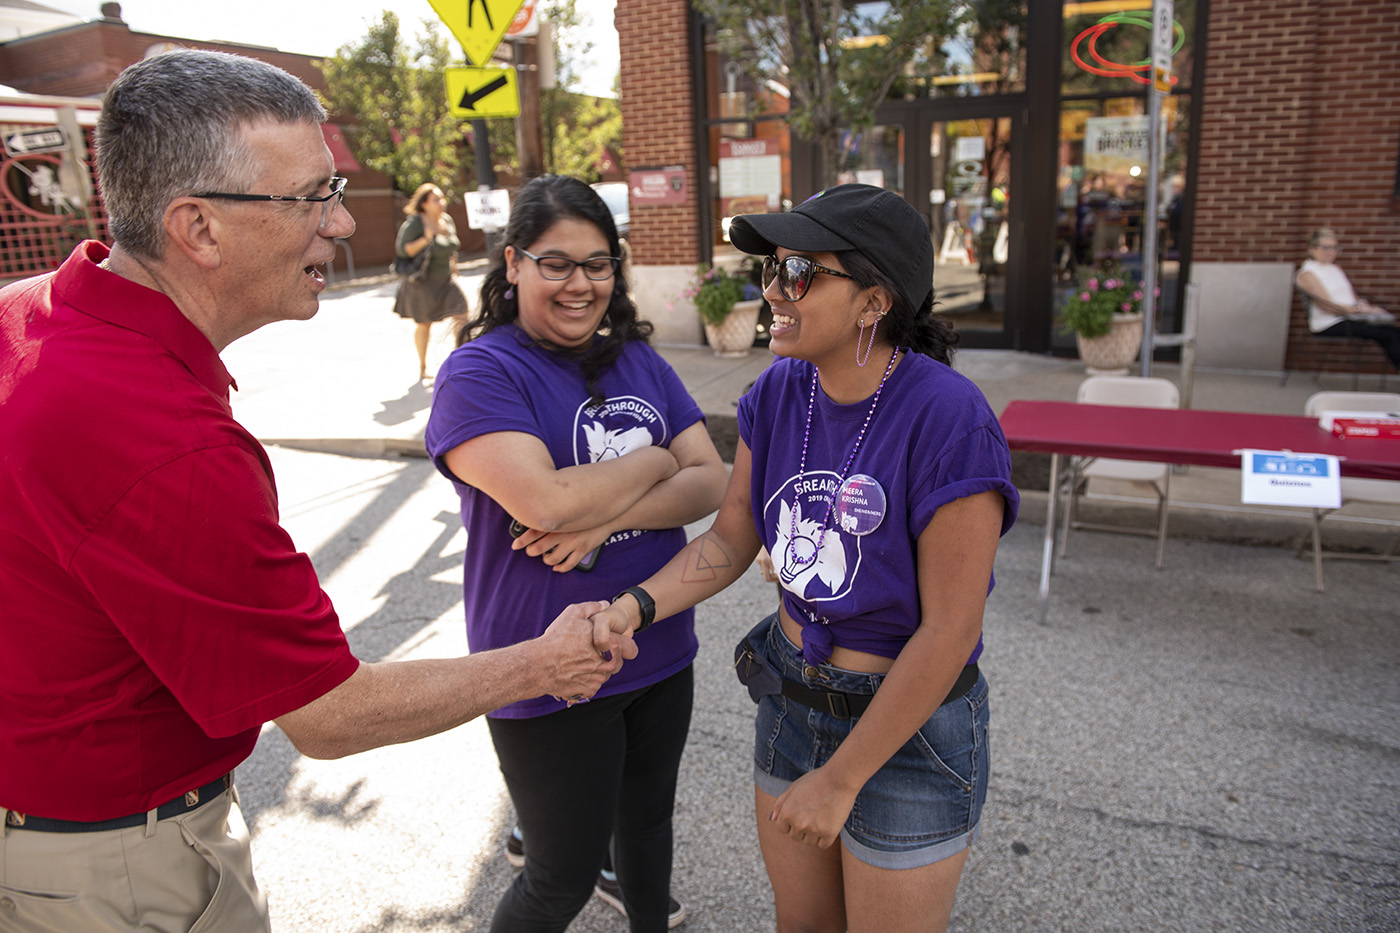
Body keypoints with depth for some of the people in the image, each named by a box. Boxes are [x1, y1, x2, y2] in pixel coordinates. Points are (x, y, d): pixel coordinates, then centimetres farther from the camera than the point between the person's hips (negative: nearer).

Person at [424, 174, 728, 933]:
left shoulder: (639, 363, 4)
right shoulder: (479, 373, -14)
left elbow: (710, 484, -5)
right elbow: (546, 502, -29)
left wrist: (605, 517, -21)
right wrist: (655, 461, -13)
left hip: (659, 652, 6)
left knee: (648, 821, 27)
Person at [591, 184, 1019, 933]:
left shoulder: (949, 422, -27)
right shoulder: (779, 393, -7)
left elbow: (949, 631, -23)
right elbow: (729, 541, 0)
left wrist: (841, 779, -16)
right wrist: (635, 605, -19)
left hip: (909, 728, -5)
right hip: (791, 698, 6)